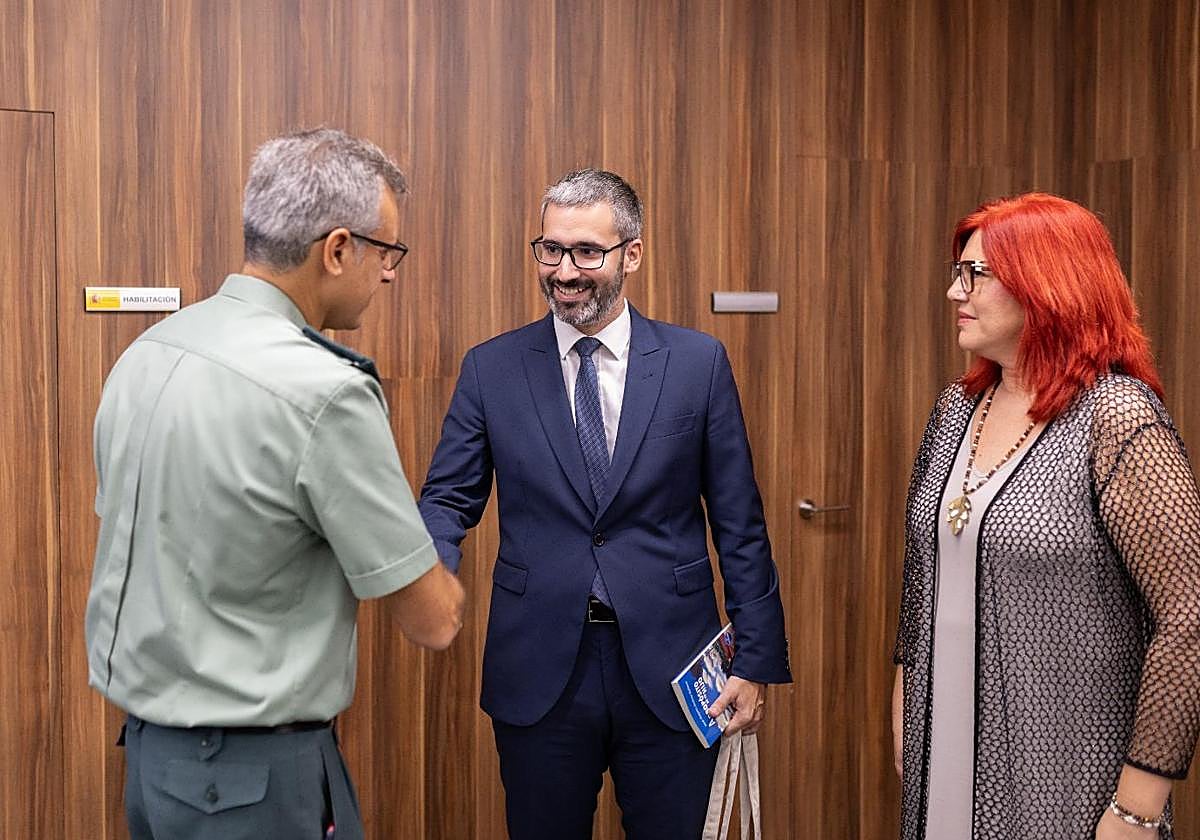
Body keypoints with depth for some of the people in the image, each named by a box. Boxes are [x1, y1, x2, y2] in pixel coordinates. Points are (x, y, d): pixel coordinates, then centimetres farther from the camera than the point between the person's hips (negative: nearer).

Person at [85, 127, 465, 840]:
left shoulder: (146, 353, 1)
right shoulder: (324, 390, -23)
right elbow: (433, 621, -17)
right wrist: (441, 580, 6)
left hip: (145, 740, 8)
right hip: (256, 779, -8)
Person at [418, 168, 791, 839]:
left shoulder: (699, 363, -1)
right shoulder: (491, 369, 1)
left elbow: (739, 523, 1)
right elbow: (449, 499, 2)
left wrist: (758, 660, -1)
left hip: (669, 671, 0)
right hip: (539, 673, 1)